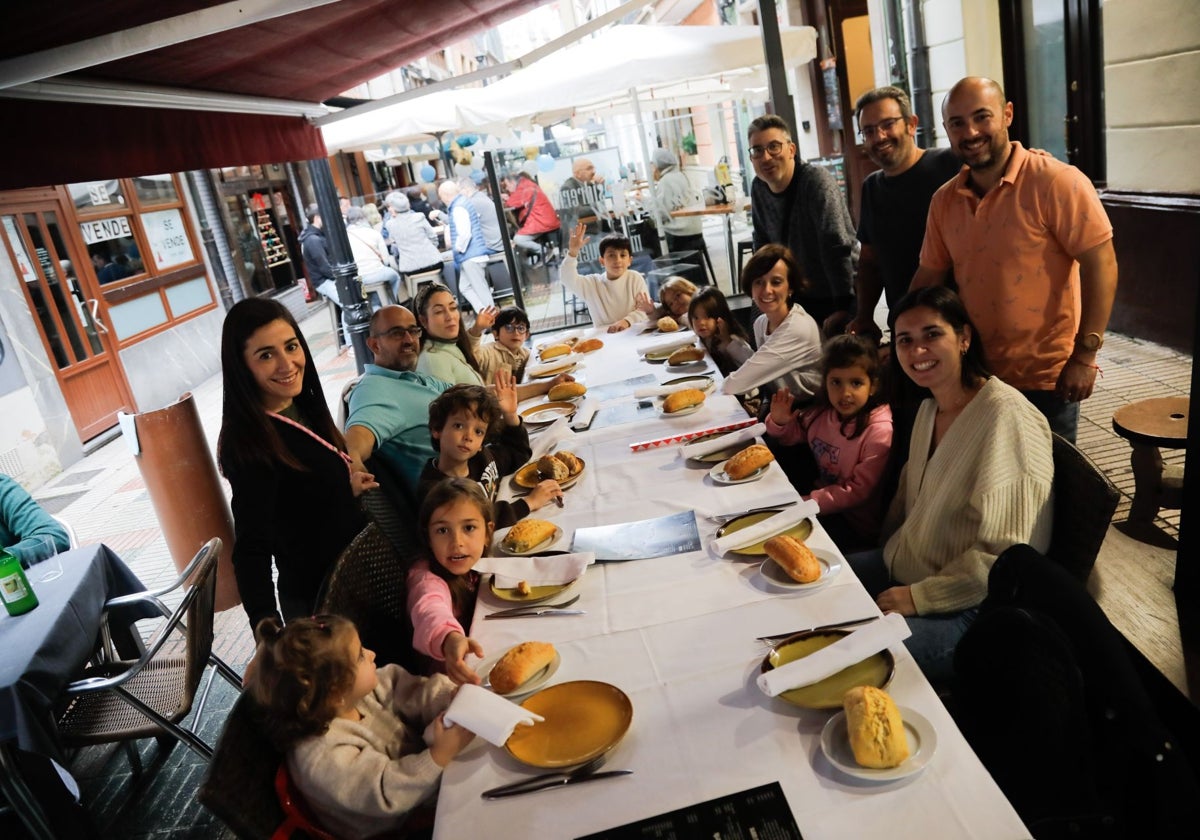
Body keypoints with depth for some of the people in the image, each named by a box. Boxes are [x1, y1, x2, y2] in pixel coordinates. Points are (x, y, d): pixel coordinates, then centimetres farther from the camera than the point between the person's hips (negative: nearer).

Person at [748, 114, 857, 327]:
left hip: (839, 295, -5)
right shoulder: (758, 188, -2)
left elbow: (837, 248, -24)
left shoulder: (817, 181, -20)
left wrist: (844, 304, -25)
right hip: (800, 297, 5)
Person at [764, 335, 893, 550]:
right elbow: (795, 435, 18)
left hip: (855, 524, -6)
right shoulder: (823, 412, -2)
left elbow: (858, 491, -20)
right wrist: (779, 422, -5)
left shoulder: (879, 432, -22)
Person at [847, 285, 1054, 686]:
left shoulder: (1006, 416, -21)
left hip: (967, 608, -8)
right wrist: (891, 555, 9)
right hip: (905, 570, 9)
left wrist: (918, 596, -20)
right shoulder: (930, 409, 6)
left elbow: (1008, 555, -24)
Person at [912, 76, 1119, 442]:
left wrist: (1085, 354, -17)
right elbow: (929, 277, 10)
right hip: (974, 375, 5)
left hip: (1046, 377, -5)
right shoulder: (944, 200, 4)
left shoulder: (1057, 182, -13)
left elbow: (1100, 263, -14)